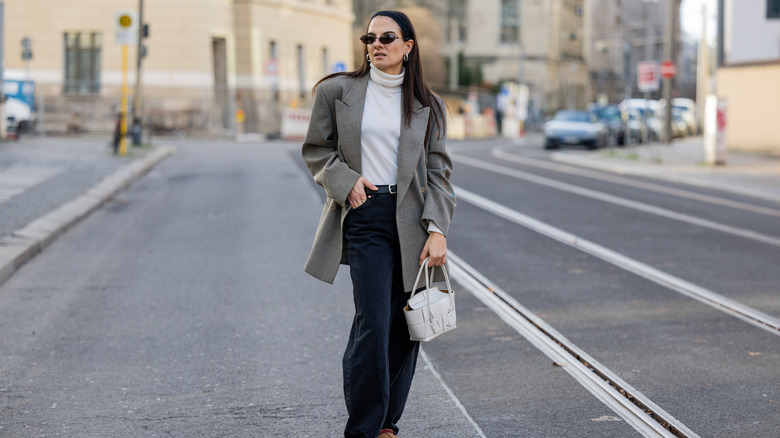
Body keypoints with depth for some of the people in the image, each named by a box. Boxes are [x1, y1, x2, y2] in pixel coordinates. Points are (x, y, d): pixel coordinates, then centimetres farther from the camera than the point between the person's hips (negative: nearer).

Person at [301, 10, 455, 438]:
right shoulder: (337, 91, 4)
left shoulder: (427, 105, 8)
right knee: (373, 323, -12)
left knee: (405, 327, 5)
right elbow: (316, 150, 11)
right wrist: (344, 179, -8)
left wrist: (437, 230, -5)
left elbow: (438, 170, 6)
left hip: (412, 219, 3)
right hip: (364, 217, -2)